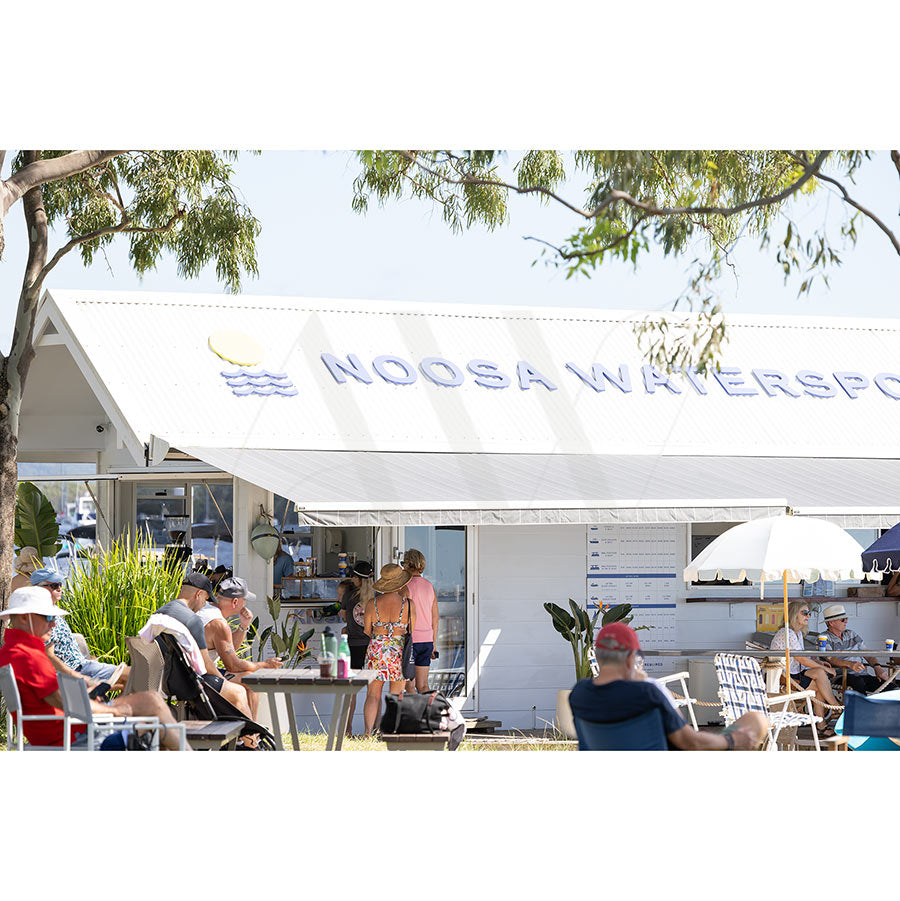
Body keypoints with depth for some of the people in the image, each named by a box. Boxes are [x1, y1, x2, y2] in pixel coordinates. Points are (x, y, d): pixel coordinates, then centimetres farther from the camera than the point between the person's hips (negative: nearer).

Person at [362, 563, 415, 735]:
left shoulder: (372, 604, -4)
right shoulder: (407, 604, -8)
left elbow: (367, 631, 5)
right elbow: (412, 630, 2)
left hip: (377, 650, 1)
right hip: (400, 651, -1)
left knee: (373, 695, 3)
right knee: (397, 695, 10)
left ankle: (368, 732, -10)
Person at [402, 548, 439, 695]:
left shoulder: (406, 587, -10)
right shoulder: (430, 586, 9)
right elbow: (435, 618, 12)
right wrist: (434, 644, 19)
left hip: (410, 639, -6)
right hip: (427, 640, 6)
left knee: (409, 685, -2)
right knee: (423, 685, 9)